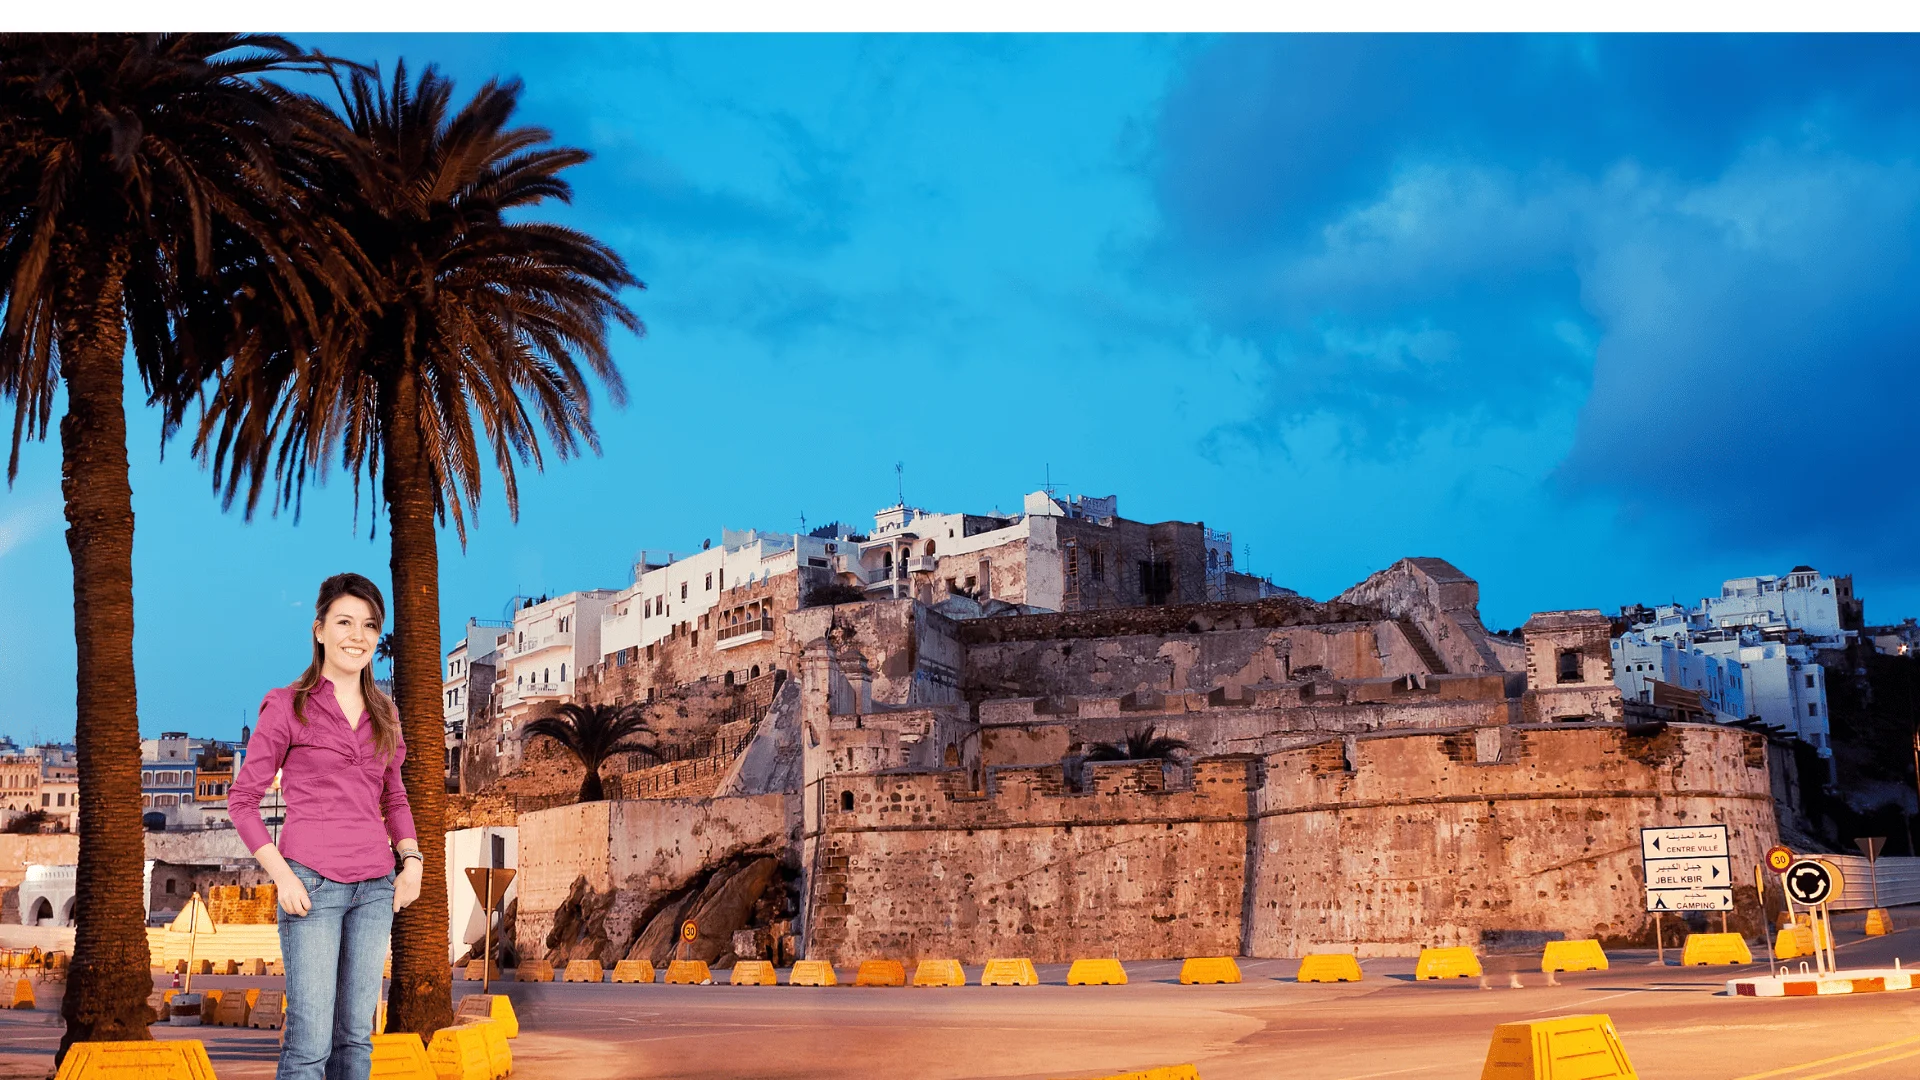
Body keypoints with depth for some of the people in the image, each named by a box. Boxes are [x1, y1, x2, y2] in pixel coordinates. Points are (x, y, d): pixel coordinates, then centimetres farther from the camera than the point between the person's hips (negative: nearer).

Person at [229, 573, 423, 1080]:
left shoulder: (383, 712, 12)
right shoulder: (287, 705, -2)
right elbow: (242, 799, -1)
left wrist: (411, 858, 5)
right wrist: (282, 876, -12)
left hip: (375, 886, 5)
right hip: (313, 884, -5)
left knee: (356, 1036, 9)